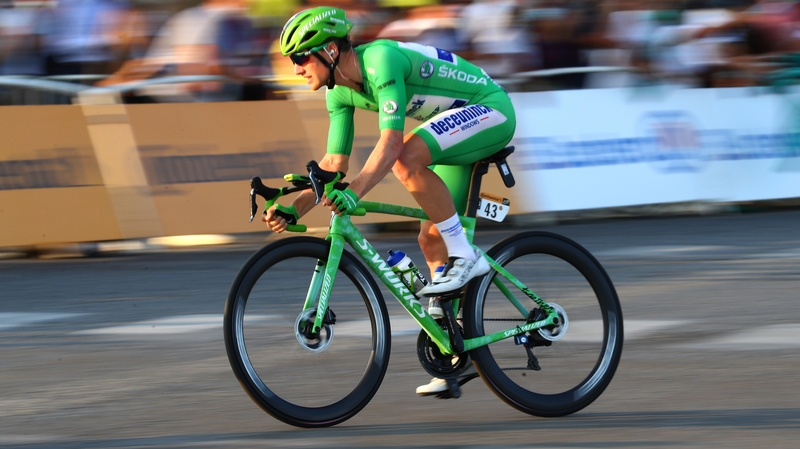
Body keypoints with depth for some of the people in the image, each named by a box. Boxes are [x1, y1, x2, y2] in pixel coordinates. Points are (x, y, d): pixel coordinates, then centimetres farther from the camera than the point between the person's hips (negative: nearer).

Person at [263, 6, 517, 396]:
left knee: (408, 158, -33)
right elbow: (334, 163, 5)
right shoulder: (341, 92, 0)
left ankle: (465, 257, -22)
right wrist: (293, 209, -6)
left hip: (490, 110, -10)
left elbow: (392, 143, -37)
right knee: (431, 239, 5)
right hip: (461, 124, 10)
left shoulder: (382, 60, -28)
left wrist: (353, 192, -48)